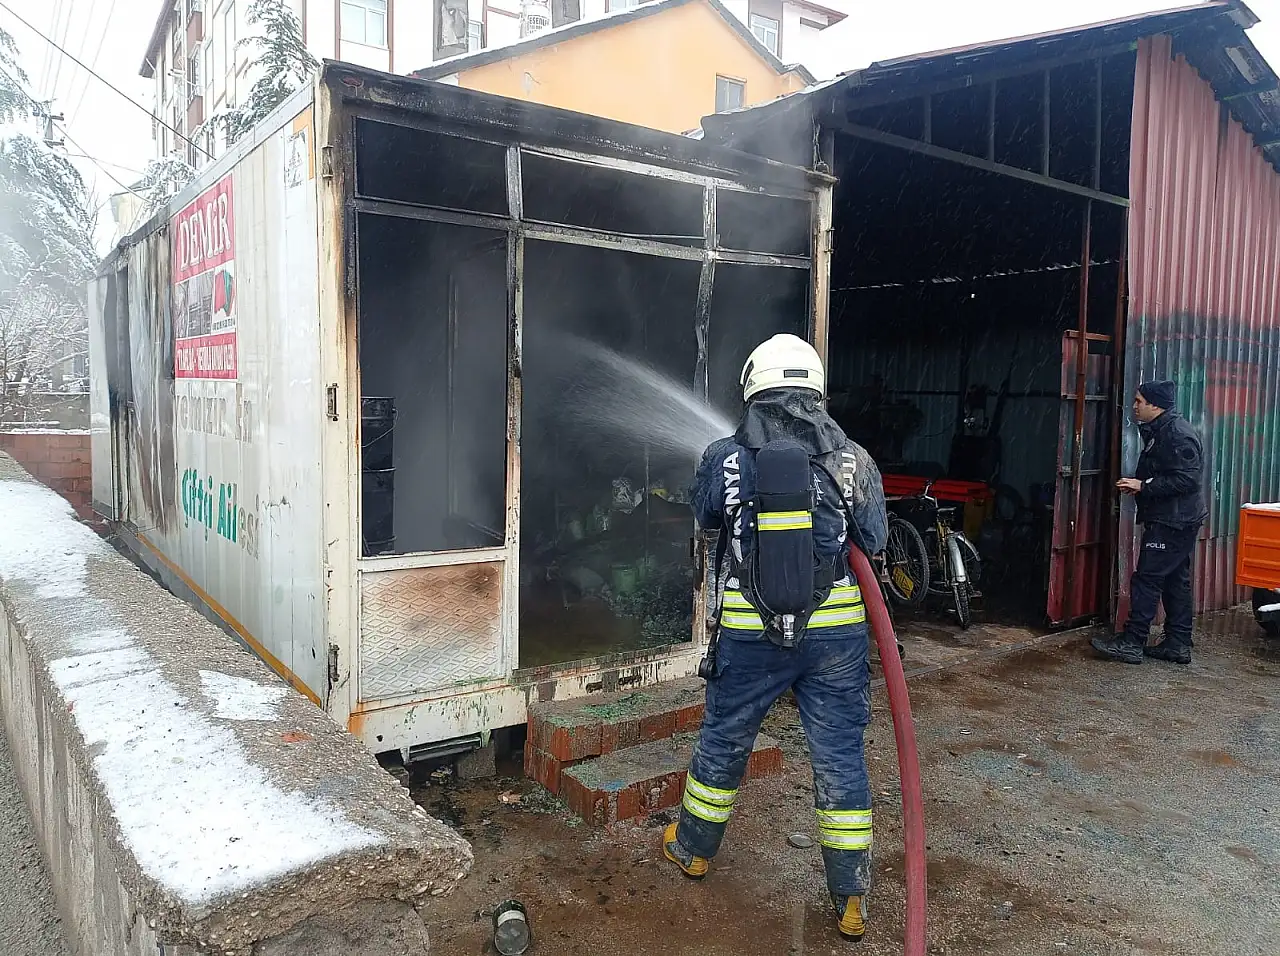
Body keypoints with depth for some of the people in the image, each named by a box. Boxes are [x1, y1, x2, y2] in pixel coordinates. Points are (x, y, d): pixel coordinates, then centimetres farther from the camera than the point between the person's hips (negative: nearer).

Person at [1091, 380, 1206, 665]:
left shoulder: (1179, 434, -17)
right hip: (1170, 520, 11)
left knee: (1147, 579, -8)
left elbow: (1187, 479, -23)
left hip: (1174, 521, -11)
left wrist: (1143, 486, -21)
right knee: (1176, 580, 13)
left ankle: (1132, 643, -4)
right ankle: (1178, 644, 20)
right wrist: (1137, 485, 5)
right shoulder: (1158, 431, 15)